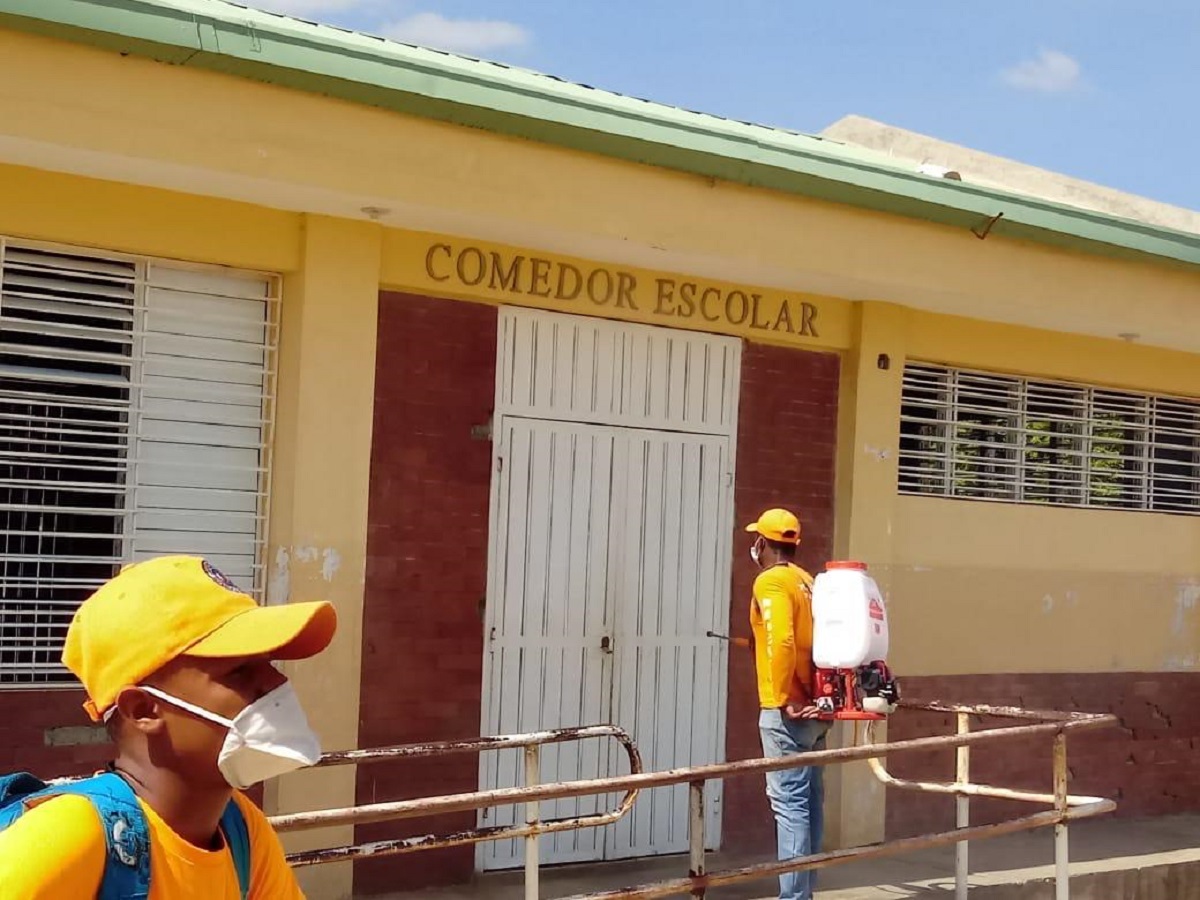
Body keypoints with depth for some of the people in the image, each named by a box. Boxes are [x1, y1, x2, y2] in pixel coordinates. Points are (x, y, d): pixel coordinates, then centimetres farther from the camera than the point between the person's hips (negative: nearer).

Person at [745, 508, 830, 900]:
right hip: (814, 708, 9)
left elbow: (781, 641, -24)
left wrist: (783, 698, -19)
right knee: (807, 802, 11)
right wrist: (813, 691, 17)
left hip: (787, 711, -9)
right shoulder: (807, 581, 15)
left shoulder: (771, 581, -11)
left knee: (789, 803, -8)